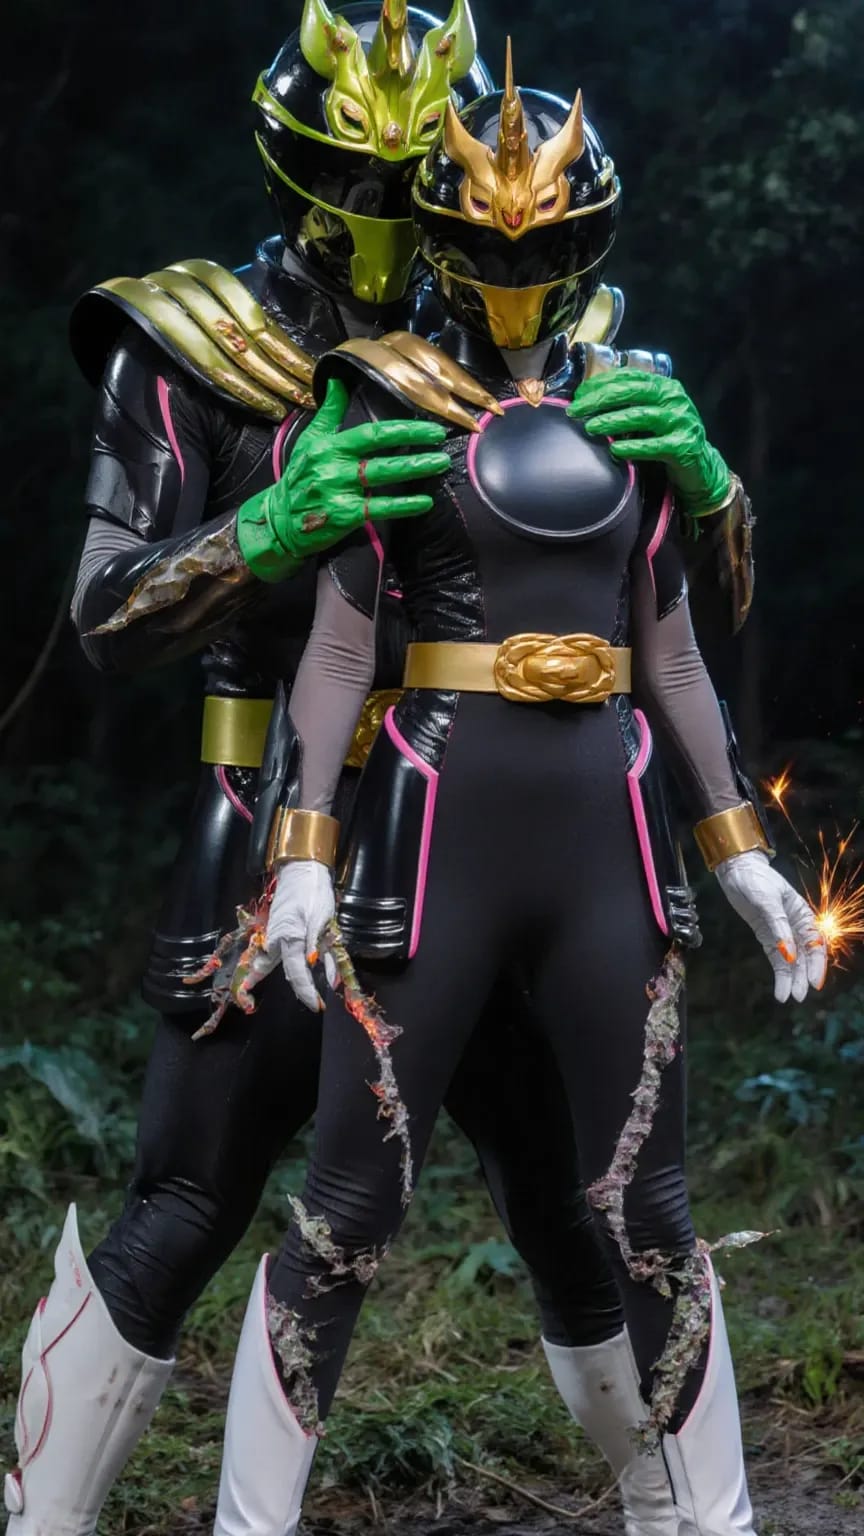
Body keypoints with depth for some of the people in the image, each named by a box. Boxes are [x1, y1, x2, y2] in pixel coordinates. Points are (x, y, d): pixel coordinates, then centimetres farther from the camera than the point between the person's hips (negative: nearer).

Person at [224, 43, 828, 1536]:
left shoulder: (634, 406, 12)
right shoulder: (387, 398, 1)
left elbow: (668, 648, 16)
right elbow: (338, 638, -5)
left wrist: (739, 847, 13)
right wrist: (307, 850, -14)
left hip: (607, 833, 3)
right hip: (435, 831, -3)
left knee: (647, 1212, 8)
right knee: (349, 1208, 0)